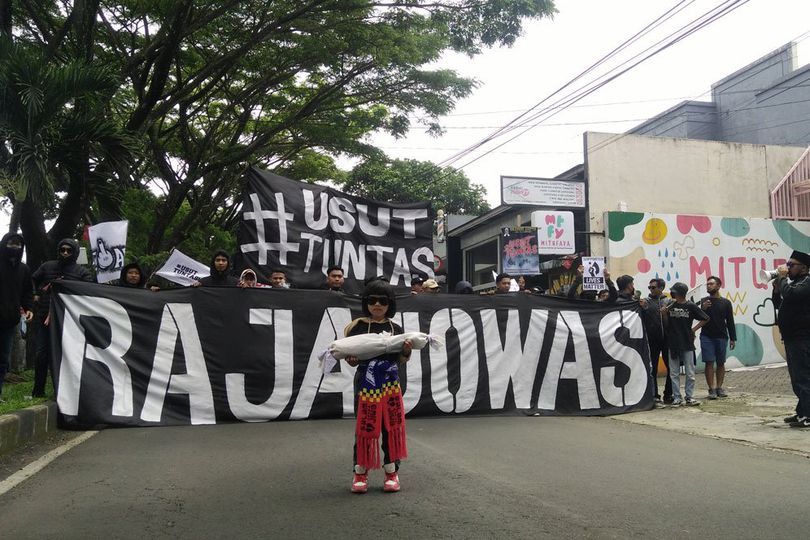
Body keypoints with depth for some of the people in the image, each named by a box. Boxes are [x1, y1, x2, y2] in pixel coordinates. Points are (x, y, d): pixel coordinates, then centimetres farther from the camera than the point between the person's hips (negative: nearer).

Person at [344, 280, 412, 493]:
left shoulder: (395, 328, 5)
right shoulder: (357, 326, -1)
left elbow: (401, 360, 10)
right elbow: (351, 358, 2)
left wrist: (407, 350, -10)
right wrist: (351, 358, -20)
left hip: (391, 383, 2)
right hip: (365, 382, -2)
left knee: (392, 426, 6)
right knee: (364, 426, 2)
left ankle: (391, 472, 18)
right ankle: (360, 472, 15)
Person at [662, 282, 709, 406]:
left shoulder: (691, 306, -5)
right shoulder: (670, 306, 5)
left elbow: (705, 319, 2)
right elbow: (666, 325, 8)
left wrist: (694, 329, -4)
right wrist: (664, 314, -8)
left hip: (687, 344, -3)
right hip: (673, 344, 3)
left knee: (690, 373, 3)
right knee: (674, 373, 5)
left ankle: (689, 397, 12)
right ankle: (676, 397, 11)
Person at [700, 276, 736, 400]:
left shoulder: (726, 303, 6)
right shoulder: (704, 301, 6)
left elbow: (730, 322, 8)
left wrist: (733, 338, 4)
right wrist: (703, 309, -16)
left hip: (721, 336, 1)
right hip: (707, 336, -1)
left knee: (720, 363, 5)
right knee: (709, 363, -6)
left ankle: (719, 388, 13)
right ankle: (712, 389, -5)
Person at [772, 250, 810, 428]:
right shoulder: (793, 282, 19)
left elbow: (790, 294, -27)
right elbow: (779, 303, 24)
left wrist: (782, 278, -12)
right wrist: (777, 288, 8)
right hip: (792, 338, 10)